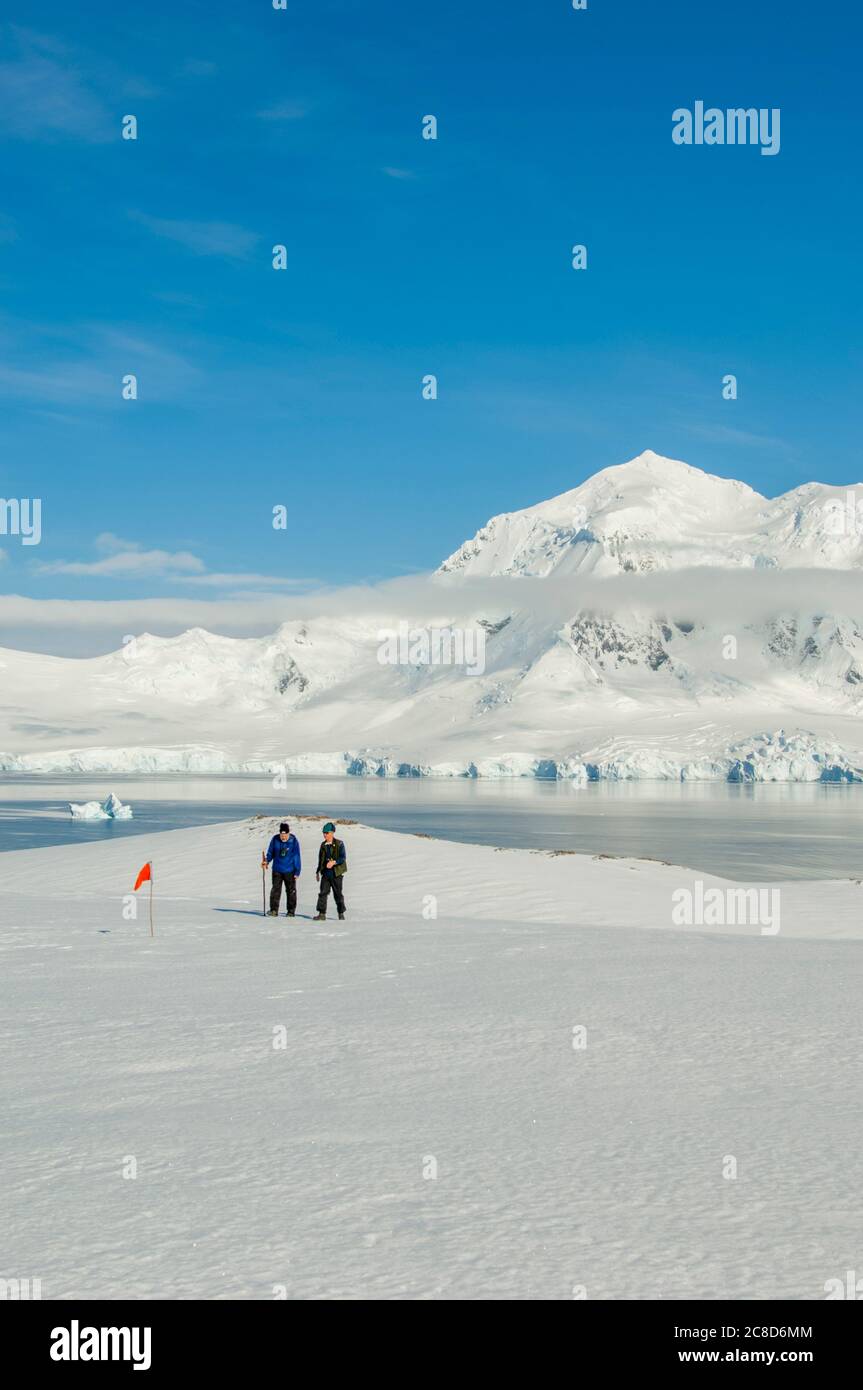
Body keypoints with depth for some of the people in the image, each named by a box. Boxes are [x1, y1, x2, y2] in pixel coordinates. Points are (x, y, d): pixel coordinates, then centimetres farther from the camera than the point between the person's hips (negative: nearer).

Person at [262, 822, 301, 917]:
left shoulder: (294, 841, -9)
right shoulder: (275, 840, -3)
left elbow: (297, 857, -5)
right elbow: (270, 853, 10)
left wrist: (297, 871, -6)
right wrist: (266, 861, -8)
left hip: (289, 871, -2)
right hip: (277, 870, 2)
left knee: (291, 890, 5)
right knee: (275, 889, -3)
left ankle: (291, 911, 13)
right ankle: (274, 910, -1)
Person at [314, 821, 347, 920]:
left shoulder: (339, 844, -5)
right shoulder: (323, 845, 11)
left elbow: (343, 858, -12)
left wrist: (334, 862, -28)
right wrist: (318, 872, 21)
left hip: (336, 873, -4)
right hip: (325, 874, 4)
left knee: (338, 894, 5)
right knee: (323, 893, -6)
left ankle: (341, 914, 19)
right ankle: (322, 914, -6)